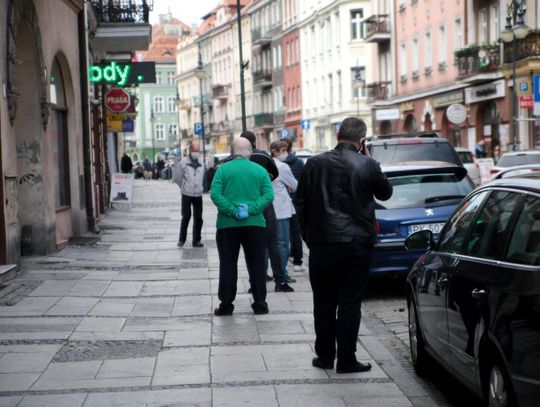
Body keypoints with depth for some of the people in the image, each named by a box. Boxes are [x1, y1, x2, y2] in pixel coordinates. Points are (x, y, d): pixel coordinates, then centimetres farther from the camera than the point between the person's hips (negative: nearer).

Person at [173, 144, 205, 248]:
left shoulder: (201, 165, 9)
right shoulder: (183, 163, -4)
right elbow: (177, 177, 0)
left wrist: (200, 188, 11)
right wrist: (184, 187, 6)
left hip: (198, 195, 4)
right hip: (187, 195, -4)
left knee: (198, 218, 4)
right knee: (186, 217, 0)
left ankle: (196, 240, 12)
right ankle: (182, 239, 12)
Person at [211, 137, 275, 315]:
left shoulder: (223, 169, -2)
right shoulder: (260, 170, 3)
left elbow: (215, 194, -13)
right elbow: (269, 195, -8)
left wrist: (233, 211, -15)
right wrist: (251, 209, -12)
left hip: (227, 225, -1)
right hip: (255, 224, 1)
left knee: (228, 266, 6)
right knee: (256, 265, 9)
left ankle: (226, 305, 8)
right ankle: (260, 304, 10)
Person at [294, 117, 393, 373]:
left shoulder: (315, 163, 0)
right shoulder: (367, 166, -7)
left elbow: (301, 203, 5)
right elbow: (385, 193, 11)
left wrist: (308, 235, 15)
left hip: (322, 243, 2)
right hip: (357, 244, -2)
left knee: (324, 302, 13)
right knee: (350, 303, 3)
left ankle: (325, 356, 19)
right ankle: (346, 360, 5)